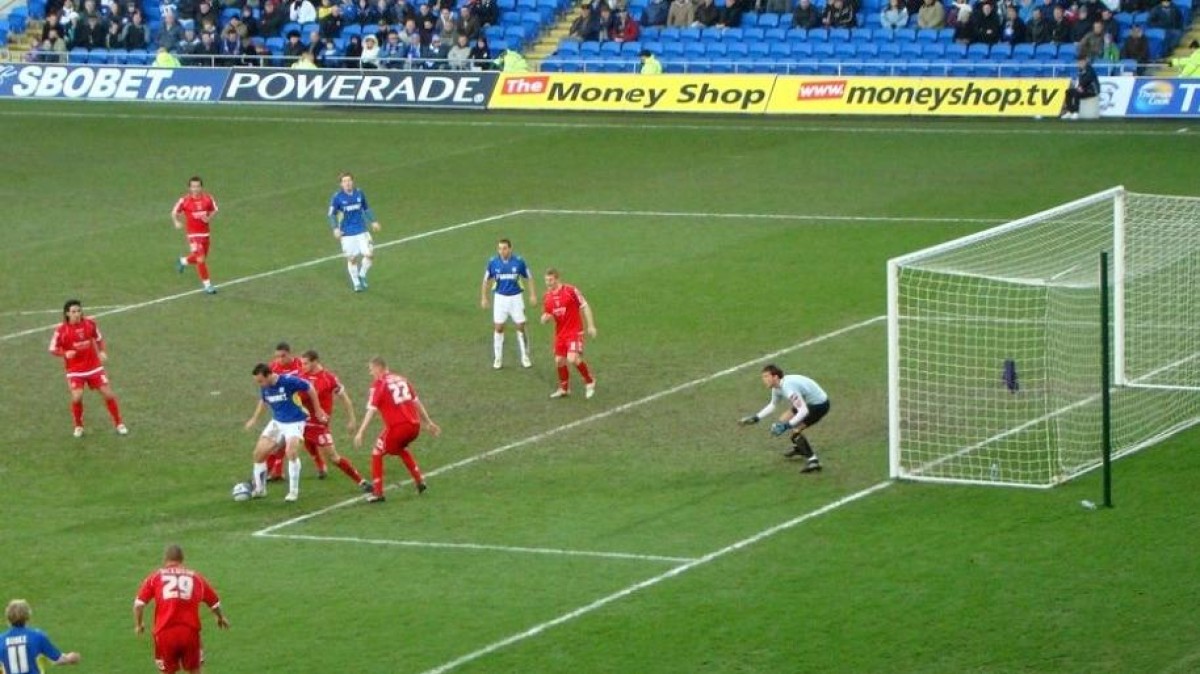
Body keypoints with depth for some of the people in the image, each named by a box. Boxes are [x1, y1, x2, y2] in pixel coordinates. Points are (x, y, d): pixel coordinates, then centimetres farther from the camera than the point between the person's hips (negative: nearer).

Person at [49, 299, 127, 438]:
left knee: (108, 394, 0)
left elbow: (98, 338, 12)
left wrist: (102, 352, -5)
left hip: (94, 366, 2)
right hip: (75, 370, -2)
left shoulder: (89, 323, -5)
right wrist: (65, 354, -24)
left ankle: (119, 424, 18)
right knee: (77, 398, -19)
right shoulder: (61, 330, -13)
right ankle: (78, 427, 7)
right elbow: (53, 350, -5)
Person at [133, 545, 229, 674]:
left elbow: (138, 604, 2)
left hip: (165, 633, -1)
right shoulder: (196, 577, 14)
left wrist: (139, 625, 20)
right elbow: (214, 603, 23)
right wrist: (221, 618, 44)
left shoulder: (155, 577, 10)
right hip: (190, 631, 1)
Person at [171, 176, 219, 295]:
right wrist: (177, 222, -16)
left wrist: (209, 218, -10)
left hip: (205, 232, 4)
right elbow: (174, 212, 2)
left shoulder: (208, 198, -4)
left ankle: (183, 261, 49)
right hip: (193, 234, -4)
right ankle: (207, 284, 1)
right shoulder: (184, 200, -11)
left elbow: (214, 210, 10)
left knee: (201, 258, 18)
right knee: (200, 259, -11)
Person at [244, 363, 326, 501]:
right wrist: (254, 419, 18)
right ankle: (259, 489, 19)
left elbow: (310, 389, -11)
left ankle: (293, 491, -12)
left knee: (290, 451, -27)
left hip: (294, 422, -6)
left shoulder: (289, 381, -24)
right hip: (277, 422, 6)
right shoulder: (264, 387, -6)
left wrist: (318, 411, -3)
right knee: (259, 453, 0)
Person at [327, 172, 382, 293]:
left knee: (370, 254, -7)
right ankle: (356, 284, 21)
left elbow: (366, 208, 15)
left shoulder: (359, 193, 0)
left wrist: (373, 221, 8)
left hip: (361, 231, 2)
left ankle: (362, 275, 20)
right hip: (347, 233, -2)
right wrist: (335, 228, -13)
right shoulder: (337, 197, -9)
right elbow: (332, 214, -2)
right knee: (352, 259, 4)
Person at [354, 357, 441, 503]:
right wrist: (429, 423, 27)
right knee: (401, 449, 34)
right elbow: (417, 402, 20)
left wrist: (360, 432, -16)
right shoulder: (401, 380, 15)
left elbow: (371, 410, -13)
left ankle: (377, 493, 6)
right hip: (414, 425, 7)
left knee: (377, 454, 10)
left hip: (397, 427, -7)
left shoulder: (378, 384, -4)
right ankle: (420, 481, 30)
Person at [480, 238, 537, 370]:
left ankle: (525, 357, 14)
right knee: (499, 328, 0)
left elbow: (528, 278, 3)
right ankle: (498, 358, 12)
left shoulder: (519, 261, -8)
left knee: (521, 327, 2)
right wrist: (483, 297, 6)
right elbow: (486, 280, 7)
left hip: (516, 297, -1)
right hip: (500, 298, 1)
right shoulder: (493, 262, -6)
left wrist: (533, 295, 0)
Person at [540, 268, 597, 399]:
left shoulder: (571, 291, -12)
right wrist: (545, 318, -10)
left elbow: (585, 306, -7)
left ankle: (589, 381, 2)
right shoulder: (547, 297, 5)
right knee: (559, 360, 7)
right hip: (560, 333, 6)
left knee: (573, 359, -19)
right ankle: (564, 388, 26)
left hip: (574, 331, -6)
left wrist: (591, 326, -10)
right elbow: (545, 317, 15)